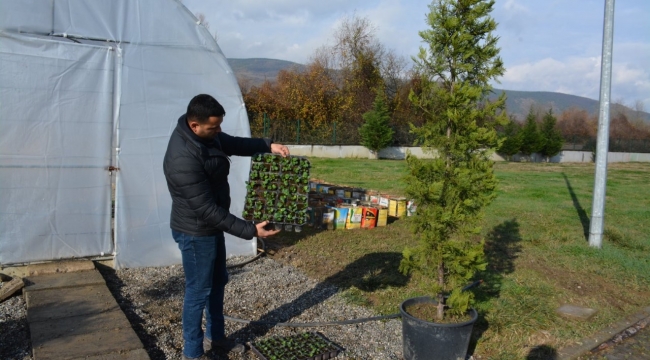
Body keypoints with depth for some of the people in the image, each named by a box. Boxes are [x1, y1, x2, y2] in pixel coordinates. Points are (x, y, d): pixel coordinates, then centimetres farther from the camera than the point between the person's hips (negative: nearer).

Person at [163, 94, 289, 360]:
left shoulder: (204, 134, -6)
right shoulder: (183, 160, -34)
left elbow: (235, 144, 11)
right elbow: (207, 209, -31)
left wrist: (268, 146, -6)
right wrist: (250, 230, -28)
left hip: (211, 226, 10)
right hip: (196, 232, -9)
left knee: (218, 281, 22)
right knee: (199, 290, 5)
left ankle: (215, 335, 41)